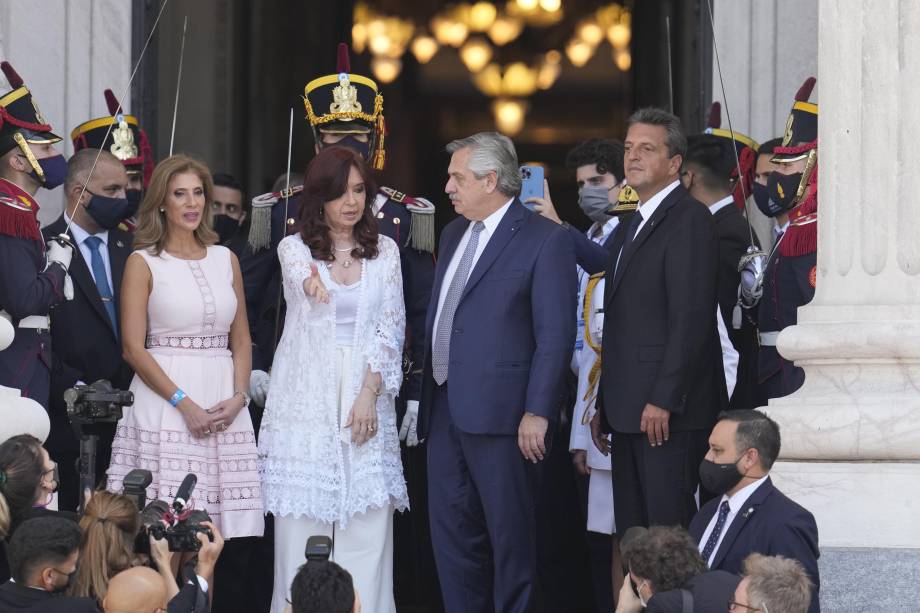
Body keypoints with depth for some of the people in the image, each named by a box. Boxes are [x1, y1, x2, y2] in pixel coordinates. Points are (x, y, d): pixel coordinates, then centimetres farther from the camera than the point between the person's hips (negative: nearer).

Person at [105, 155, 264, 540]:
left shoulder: (226, 260, 13)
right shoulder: (143, 263, 1)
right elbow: (133, 348, -5)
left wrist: (239, 396, -2)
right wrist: (184, 403, -13)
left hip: (224, 404, 4)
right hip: (165, 403, -4)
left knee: (226, 521, -3)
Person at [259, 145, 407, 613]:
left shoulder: (384, 251, 8)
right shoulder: (295, 248, 2)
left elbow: (391, 328, 4)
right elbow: (302, 276, -23)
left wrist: (370, 394, -8)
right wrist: (312, 283, -49)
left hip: (367, 393, 1)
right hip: (306, 396, -1)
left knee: (367, 522, -3)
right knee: (302, 518, -3)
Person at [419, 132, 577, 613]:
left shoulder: (545, 240, -8)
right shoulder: (454, 233, 16)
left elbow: (556, 335, -12)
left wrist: (537, 412, -17)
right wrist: (426, 389, 15)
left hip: (499, 411, -8)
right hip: (445, 410, 8)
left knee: (509, 534, -1)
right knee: (451, 532, 10)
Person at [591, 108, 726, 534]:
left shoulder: (689, 220, -9)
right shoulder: (631, 227, 21)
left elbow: (691, 318, -17)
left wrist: (662, 401, -21)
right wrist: (604, 406, 19)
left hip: (668, 414, -9)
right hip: (628, 412, 9)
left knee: (669, 528, -10)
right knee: (632, 533, 7)